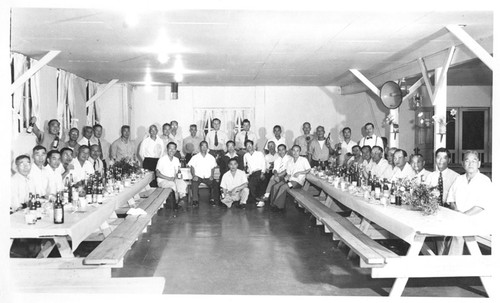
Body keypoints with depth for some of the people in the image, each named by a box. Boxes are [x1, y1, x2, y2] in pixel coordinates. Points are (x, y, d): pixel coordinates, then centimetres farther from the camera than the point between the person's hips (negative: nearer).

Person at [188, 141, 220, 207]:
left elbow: (213, 168, 12)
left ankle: (212, 199, -15)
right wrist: (194, 176, -13)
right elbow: (192, 168, 4)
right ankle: (195, 200, -24)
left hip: (208, 177, 1)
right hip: (198, 177, -1)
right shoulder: (195, 157, 8)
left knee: (215, 184, -29)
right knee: (194, 183, -34)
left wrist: (212, 176, -7)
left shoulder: (211, 157, 12)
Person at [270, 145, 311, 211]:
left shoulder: (303, 160, 0)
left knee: (283, 187, -28)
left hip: (298, 181, -6)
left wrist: (299, 173, -14)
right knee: (276, 186, -19)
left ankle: (278, 205, -16)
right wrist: (287, 176, -6)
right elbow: (288, 173, 16)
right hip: (290, 180, 6)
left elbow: (309, 170, -4)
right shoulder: (290, 161, 16)